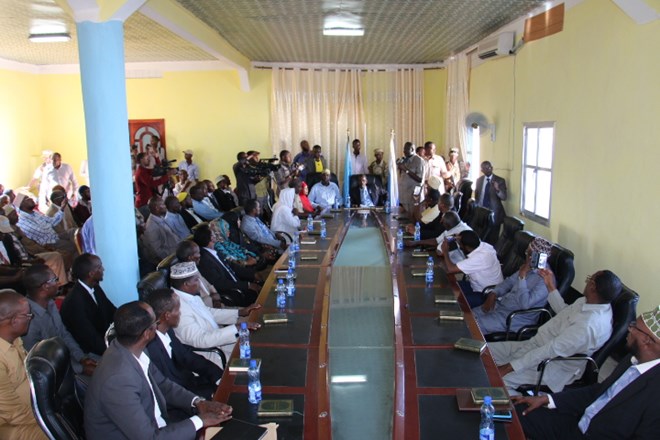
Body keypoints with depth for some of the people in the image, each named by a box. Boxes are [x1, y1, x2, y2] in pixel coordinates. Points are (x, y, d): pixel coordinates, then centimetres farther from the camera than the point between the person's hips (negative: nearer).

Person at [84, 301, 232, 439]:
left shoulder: (134, 351, -8)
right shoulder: (118, 379, -32)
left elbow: (162, 384, 7)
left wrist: (198, 402, -6)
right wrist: (200, 421, -19)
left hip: (151, 428, 7)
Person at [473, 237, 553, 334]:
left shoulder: (546, 279, -23)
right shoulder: (530, 267, 5)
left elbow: (525, 304, -31)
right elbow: (509, 281, 16)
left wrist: (522, 275, -29)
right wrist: (493, 294, -1)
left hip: (516, 318, -9)